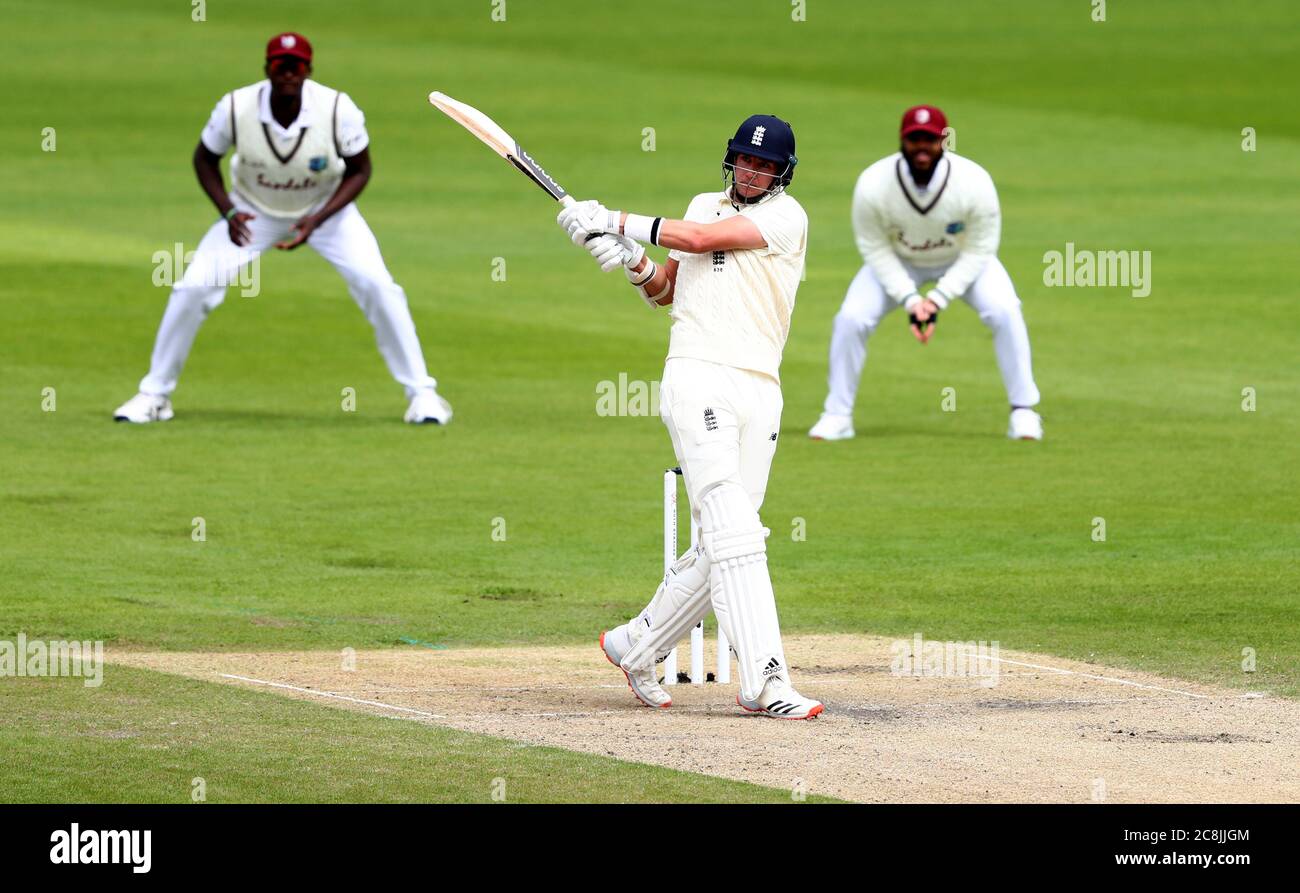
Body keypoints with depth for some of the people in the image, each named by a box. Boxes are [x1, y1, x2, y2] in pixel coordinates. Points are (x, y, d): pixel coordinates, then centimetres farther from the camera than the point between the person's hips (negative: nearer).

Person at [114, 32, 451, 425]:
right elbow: (205, 157, -6)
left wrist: (317, 220, -25)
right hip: (254, 211, 1)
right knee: (192, 289, -12)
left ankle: (421, 392, -3)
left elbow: (359, 171, -12)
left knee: (376, 286, -18)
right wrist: (228, 211, -21)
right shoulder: (236, 108, -25)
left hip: (326, 208, -1)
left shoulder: (338, 109, -28)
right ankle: (154, 395, 5)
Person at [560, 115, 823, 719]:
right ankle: (764, 682, -23)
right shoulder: (705, 205, 16)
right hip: (697, 380, 0)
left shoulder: (786, 216, 2)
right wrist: (636, 265, 0)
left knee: (722, 546, 3)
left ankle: (636, 646, 23)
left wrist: (618, 223, -2)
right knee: (734, 534, -15)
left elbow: (701, 238, -8)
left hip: (759, 394, 0)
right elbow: (664, 290, 22)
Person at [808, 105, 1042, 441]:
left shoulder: (974, 182, -32)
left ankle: (1023, 411, -7)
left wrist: (938, 299, -28)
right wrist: (910, 299, -25)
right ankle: (837, 416, 1)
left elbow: (978, 252, -20)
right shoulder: (873, 184, -30)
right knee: (851, 319, -18)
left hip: (962, 262, -1)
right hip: (897, 262, 1)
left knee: (1004, 313, -23)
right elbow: (875, 249, -16)